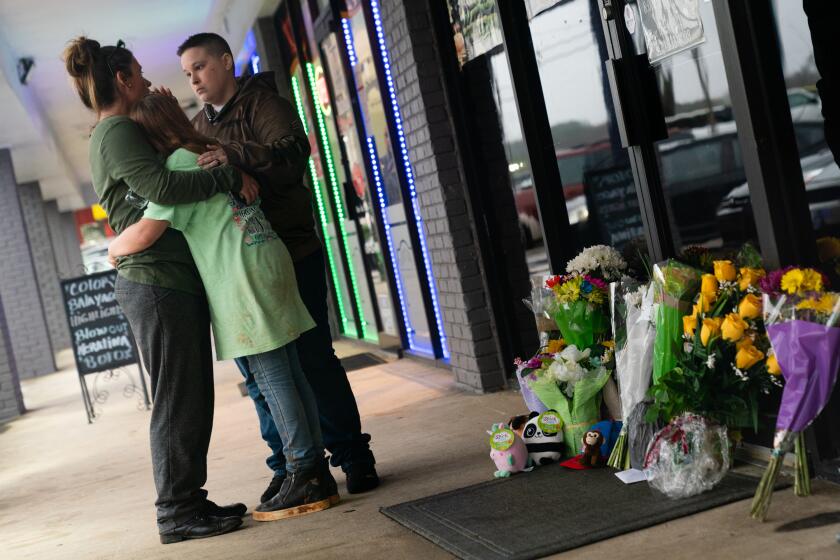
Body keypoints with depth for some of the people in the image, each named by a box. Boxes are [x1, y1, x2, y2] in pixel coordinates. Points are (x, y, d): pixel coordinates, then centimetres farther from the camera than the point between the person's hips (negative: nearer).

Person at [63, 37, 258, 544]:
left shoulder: (116, 135, 22)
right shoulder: (118, 131, -11)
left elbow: (159, 188, 22)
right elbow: (161, 186, -26)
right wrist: (230, 176, -20)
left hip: (172, 281, 10)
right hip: (157, 283, -10)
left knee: (193, 400, 12)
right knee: (177, 402, -5)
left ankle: (189, 501, 19)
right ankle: (177, 513, 2)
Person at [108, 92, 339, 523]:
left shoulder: (179, 164, -9)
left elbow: (144, 234, -17)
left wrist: (114, 247, 2)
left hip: (243, 275, -9)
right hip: (268, 261, 9)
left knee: (272, 379, -6)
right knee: (289, 374, 9)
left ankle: (306, 480, -2)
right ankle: (317, 471, 12)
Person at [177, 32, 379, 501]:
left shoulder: (263, 103, -2)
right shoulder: (199, 126, 20)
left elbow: (293, 150, -22)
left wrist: (234, 156, -36)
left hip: (291, 255, -6)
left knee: (315, 360, -4)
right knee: (258, 373, 6)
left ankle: (354, 457, 7)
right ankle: (288, 467, 15)